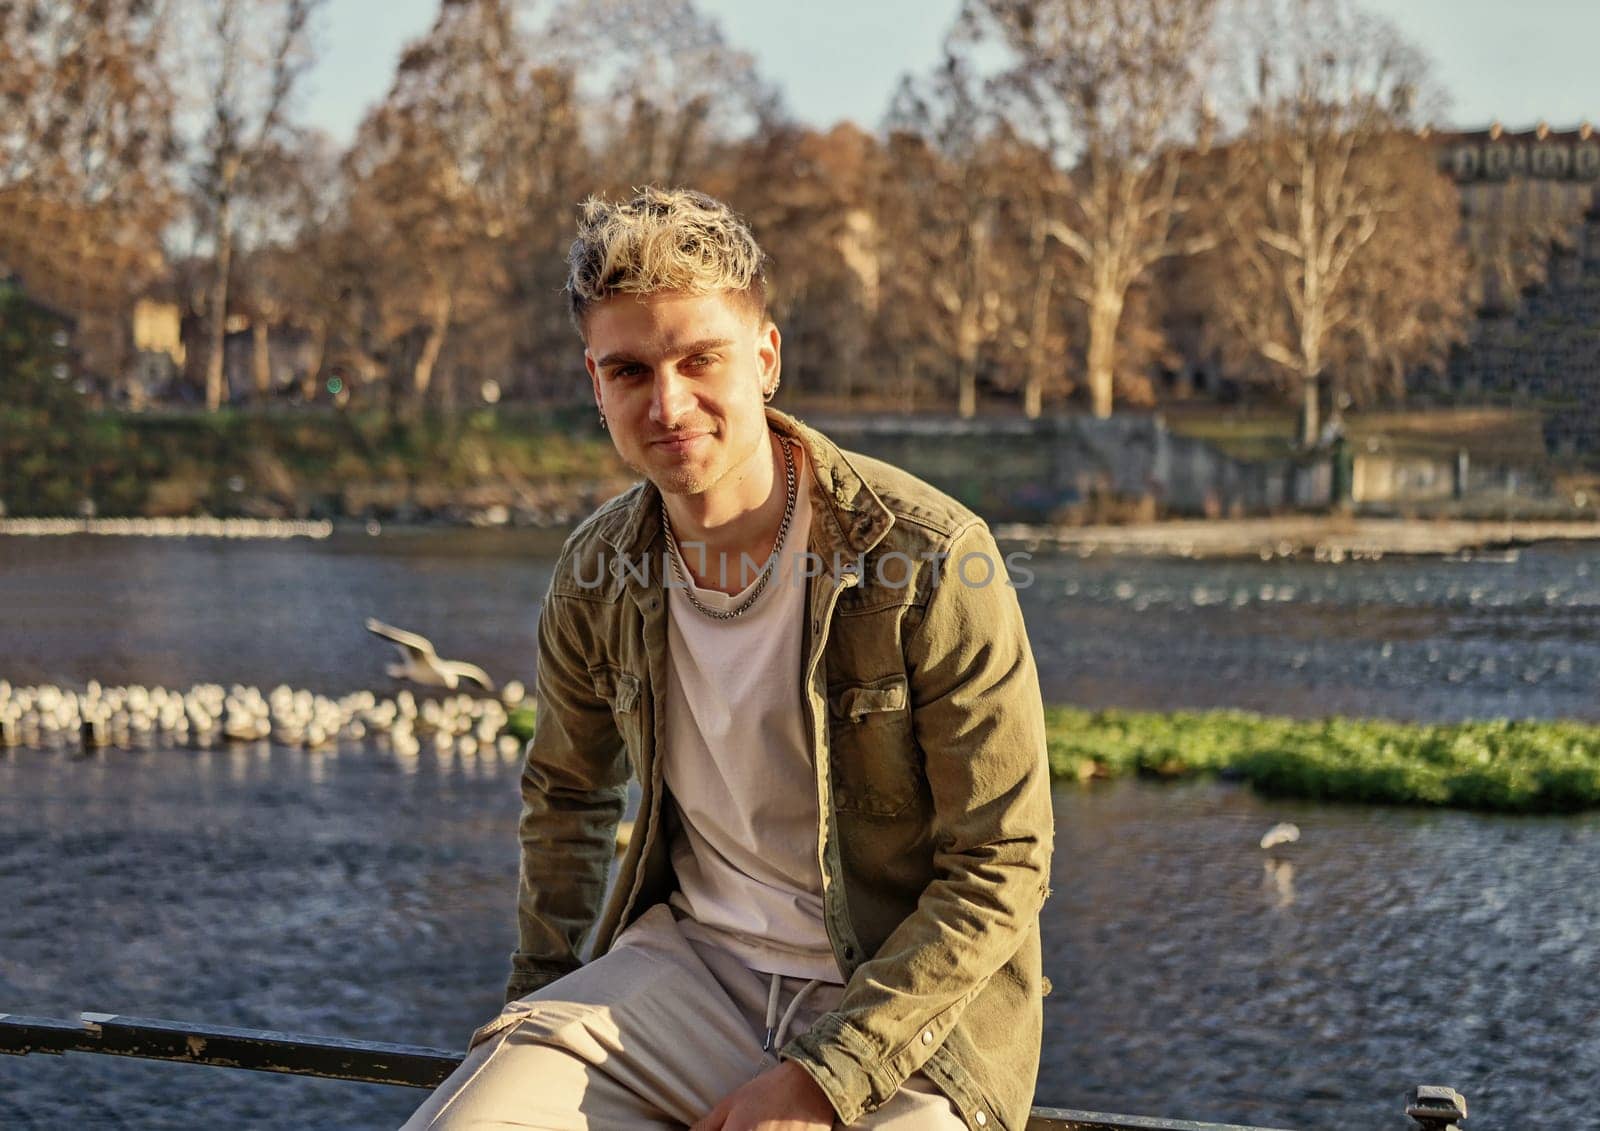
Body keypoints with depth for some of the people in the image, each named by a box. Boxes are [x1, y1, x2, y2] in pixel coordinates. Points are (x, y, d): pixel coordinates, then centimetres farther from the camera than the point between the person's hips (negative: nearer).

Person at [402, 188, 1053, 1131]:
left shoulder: (932, 560, -15)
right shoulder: (599, 576, 1)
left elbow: (1002, 872, -12)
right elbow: (567, 792, 22)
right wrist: (542, 997, 14)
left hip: (904, 1000, -3)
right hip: (688, 960, 4)